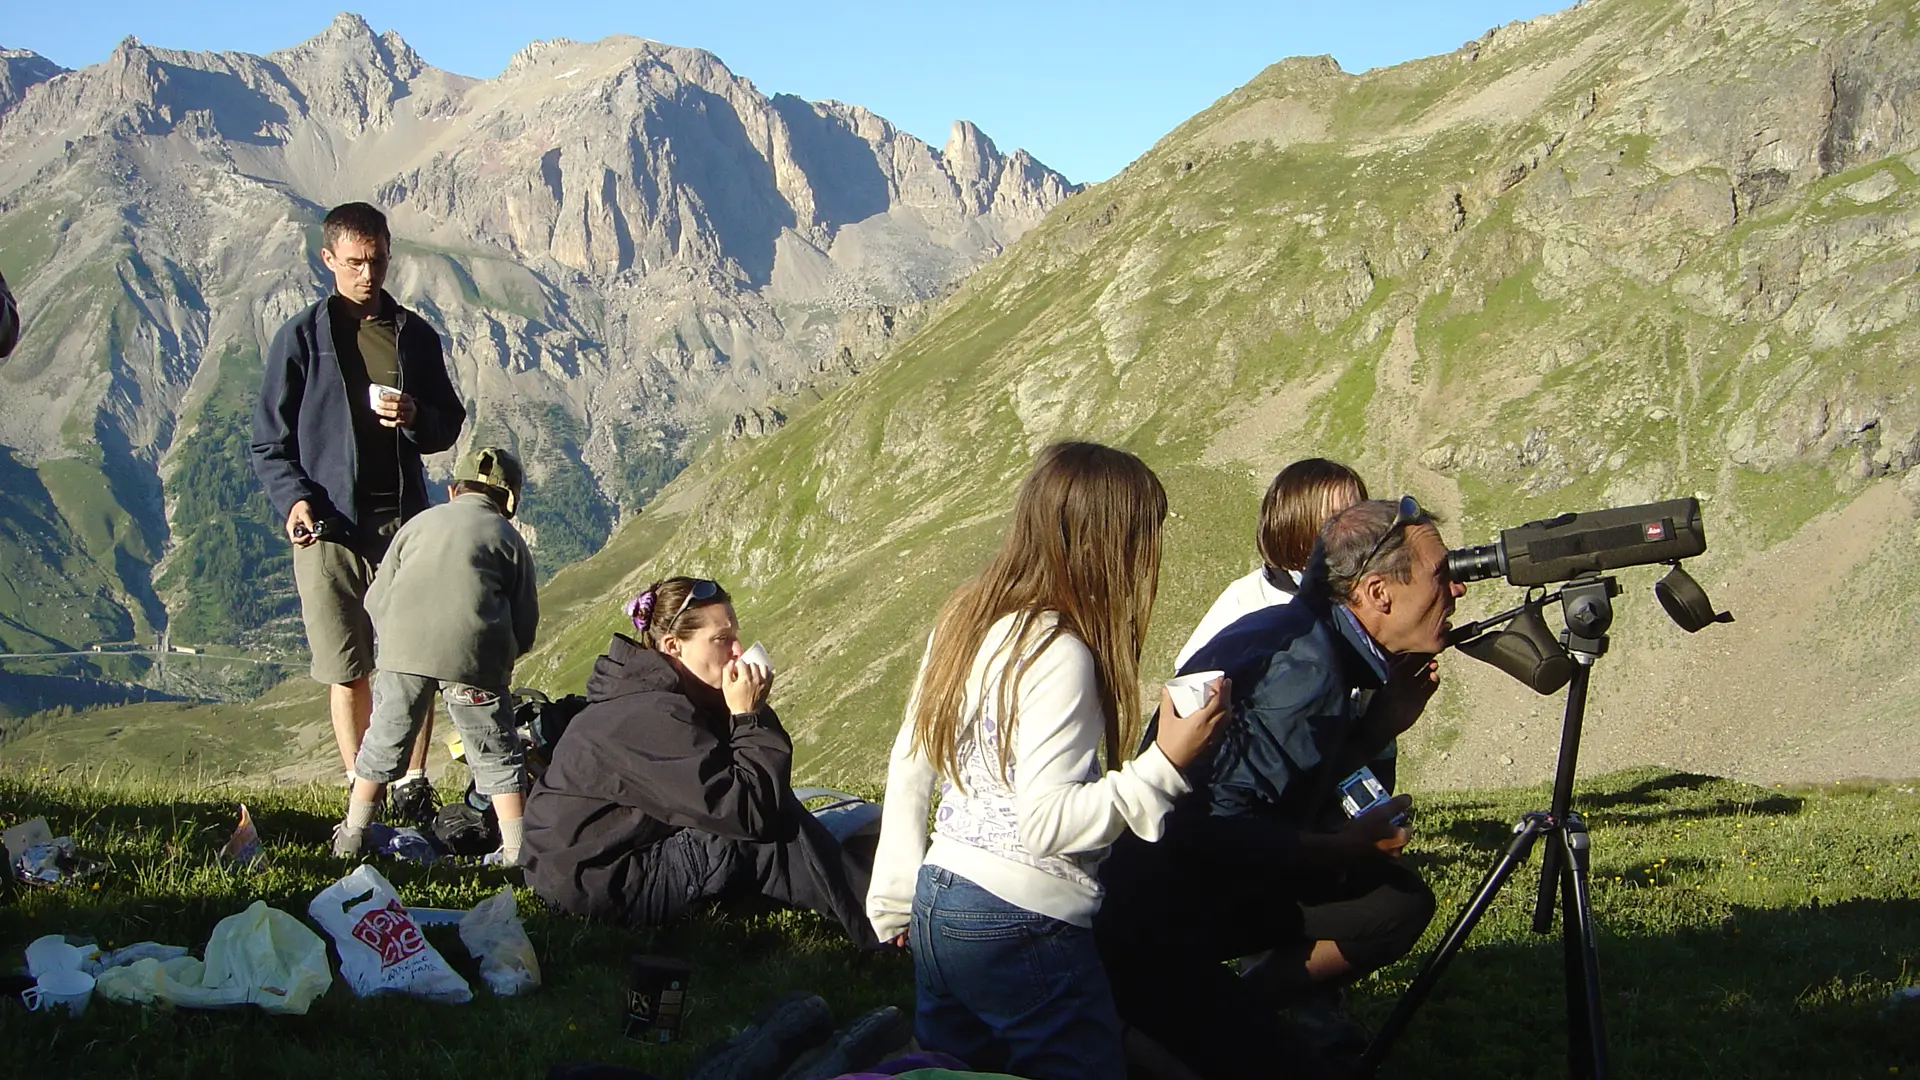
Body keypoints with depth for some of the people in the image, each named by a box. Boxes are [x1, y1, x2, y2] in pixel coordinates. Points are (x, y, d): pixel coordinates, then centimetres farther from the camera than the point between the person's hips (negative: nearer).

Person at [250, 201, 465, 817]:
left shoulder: (414, 334, 13)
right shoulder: (302, 337, 4)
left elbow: (449, 425, 17)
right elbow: (270, 442, 4)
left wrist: (416, 418, -6)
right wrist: (293, 499, -13)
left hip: (405, 519, 2)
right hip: (328, 523, -2)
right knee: (348, 671, 1)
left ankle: (412, 789, 8)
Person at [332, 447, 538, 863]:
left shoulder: (419, 523, 24)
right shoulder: (508, 538, 17)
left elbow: (376, 598, 18)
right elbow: (525, 627, 12)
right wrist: (501, 657, 29)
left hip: (403, 644, 2)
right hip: (473, 653, -2)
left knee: (384, 743, 16)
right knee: (497, 754, 6)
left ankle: (351, 837, 25)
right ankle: (517, 852, 4)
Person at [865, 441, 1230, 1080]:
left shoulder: (965, 620, 7)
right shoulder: (1058, 652, -18)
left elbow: (908, 767, 13)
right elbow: (1049, 823, -22)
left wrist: (895, 904, 20)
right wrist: (1166, 763, -22)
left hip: (937, 908, 8)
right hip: (1022, 926, -8)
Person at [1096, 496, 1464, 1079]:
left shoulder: (1305, 635, 4)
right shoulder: (1302, 668, -25)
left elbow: (1301, 785, 10)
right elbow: (1213, 832, -32)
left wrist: (1383, 721, 1)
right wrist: (1345, 848, -24)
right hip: (1151, 925, -9)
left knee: (1398, 899, 5)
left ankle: (1240, 1012, 8)